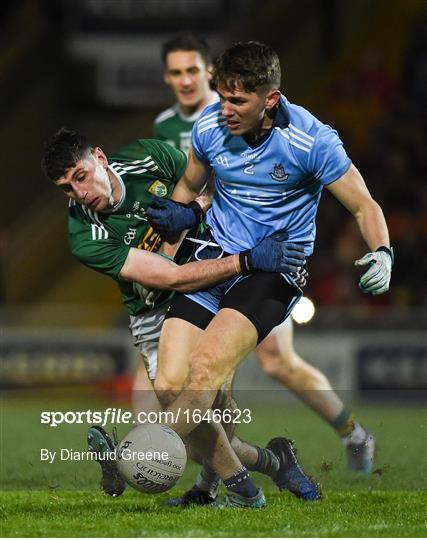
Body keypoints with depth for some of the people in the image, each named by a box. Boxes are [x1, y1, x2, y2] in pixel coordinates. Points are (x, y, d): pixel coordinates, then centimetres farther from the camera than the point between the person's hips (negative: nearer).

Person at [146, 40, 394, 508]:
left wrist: (381, 254, -23)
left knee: (206, 368, -29)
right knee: (168, 385, -13)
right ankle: (236, 485, 1)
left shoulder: (311, 140, -12)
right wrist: (175, 218, 2)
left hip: (276, 271, -4)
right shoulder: (210, 127, -1)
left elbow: (364, 206, -4)